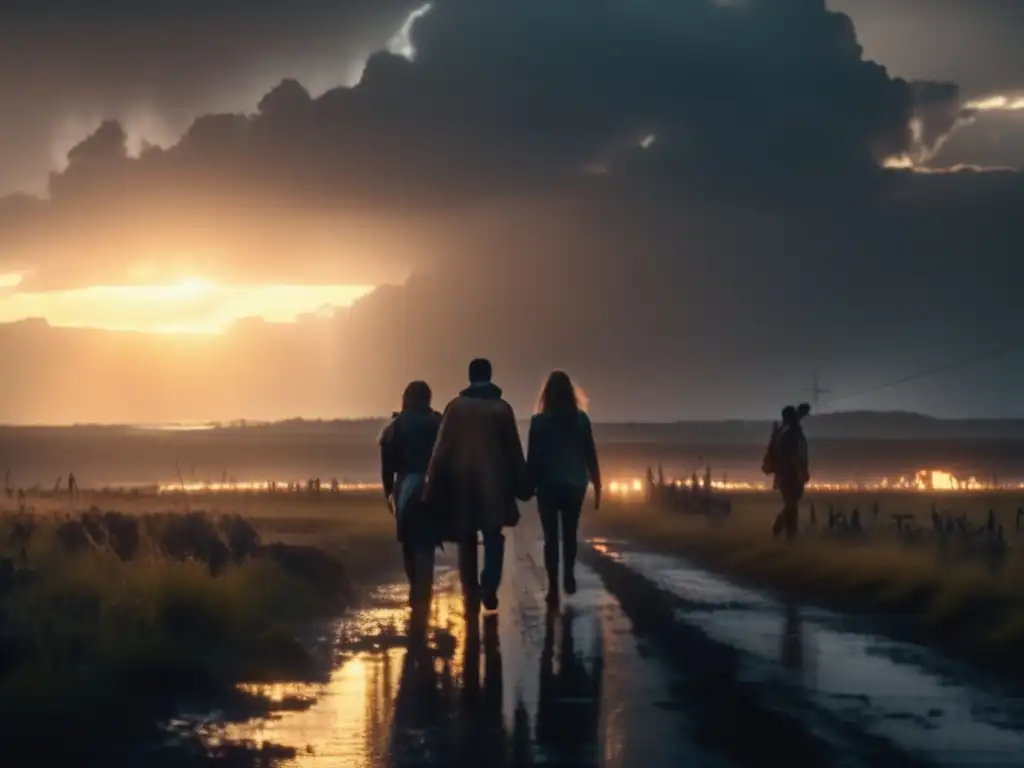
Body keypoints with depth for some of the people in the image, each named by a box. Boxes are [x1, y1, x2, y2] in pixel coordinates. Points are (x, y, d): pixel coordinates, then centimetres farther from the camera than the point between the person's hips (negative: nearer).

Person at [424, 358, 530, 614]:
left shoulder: (455, 406, -1)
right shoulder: (502, 408, -1)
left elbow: (442, 448, -2)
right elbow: (514, 449, 1)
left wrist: (435, 488, 2)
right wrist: (522, 485, 8)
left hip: (461, 481, 1)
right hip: (493, 480, -1)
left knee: (467, 541, 10)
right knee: (493, 537, 9)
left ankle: (472, 595, 7)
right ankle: (489, 588, -9)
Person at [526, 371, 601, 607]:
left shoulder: (539, 421, -7)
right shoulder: (581, 419, -2)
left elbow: (533, 456, -6)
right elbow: (590, 455, 1)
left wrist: (529, 485, 2)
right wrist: (596, 485, 7)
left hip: (549, 484, -2)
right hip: (575, 484, 2)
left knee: (551, 536, 2)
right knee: (570, 532, 21)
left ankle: (554, 587, -5)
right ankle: (569, 576, 24)